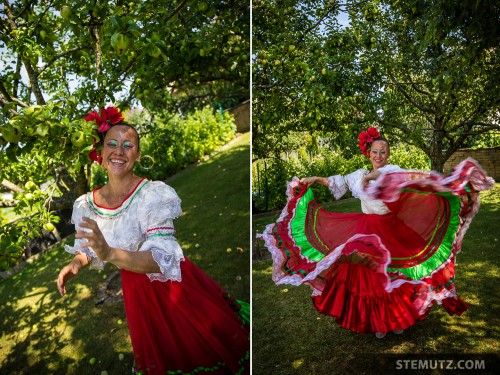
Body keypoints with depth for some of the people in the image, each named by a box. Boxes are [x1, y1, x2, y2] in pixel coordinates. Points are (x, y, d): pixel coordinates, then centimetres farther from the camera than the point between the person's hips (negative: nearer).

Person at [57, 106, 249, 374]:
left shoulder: (154, 194, -24)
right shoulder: (86, 205, -7)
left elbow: (162, 258, -31)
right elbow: (87, 249, 8)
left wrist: (110, 254, -44)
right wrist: (76, 264, -14)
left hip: (175, 287, -4)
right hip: (137, 293, 5)